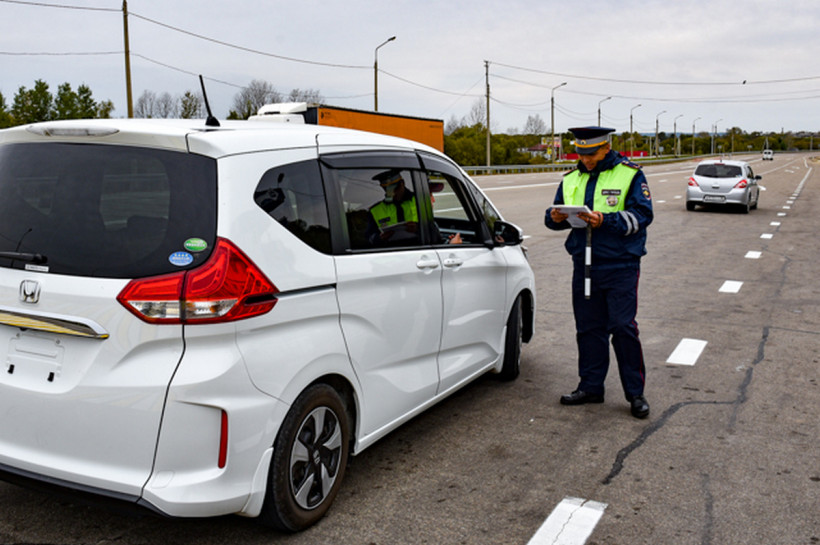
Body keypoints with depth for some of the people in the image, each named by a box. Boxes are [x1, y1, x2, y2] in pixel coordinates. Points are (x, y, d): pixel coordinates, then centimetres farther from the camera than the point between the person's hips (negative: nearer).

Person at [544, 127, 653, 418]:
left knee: (623, 328, -5)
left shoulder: (630, 174, -1)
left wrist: (605, 220, -24)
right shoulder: (571, 179, 13)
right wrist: (555, 217, -10)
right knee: (588, 328, 11)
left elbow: (641, 215, -10)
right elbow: (554, 215, 15)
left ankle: (635, 392, 8)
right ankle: (590, 386, 23)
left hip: (620, 266, -5)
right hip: (584, 265, 5)